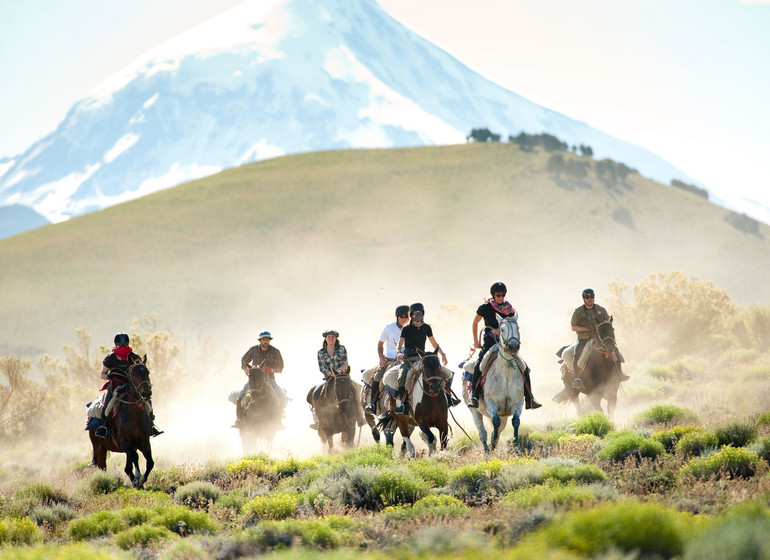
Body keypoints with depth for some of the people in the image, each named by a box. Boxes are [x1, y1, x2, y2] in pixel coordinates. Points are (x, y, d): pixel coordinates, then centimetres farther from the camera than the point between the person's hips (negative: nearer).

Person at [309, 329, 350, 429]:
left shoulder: (341, 349, 8)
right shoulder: (321, 352, 10)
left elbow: (345, 364, 0)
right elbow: (322, 368, 2)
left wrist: (339, 370, -20)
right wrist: (331, 373, -15)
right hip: (328, 378, 1)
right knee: (315, 394, -23)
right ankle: (316, 419, -15)